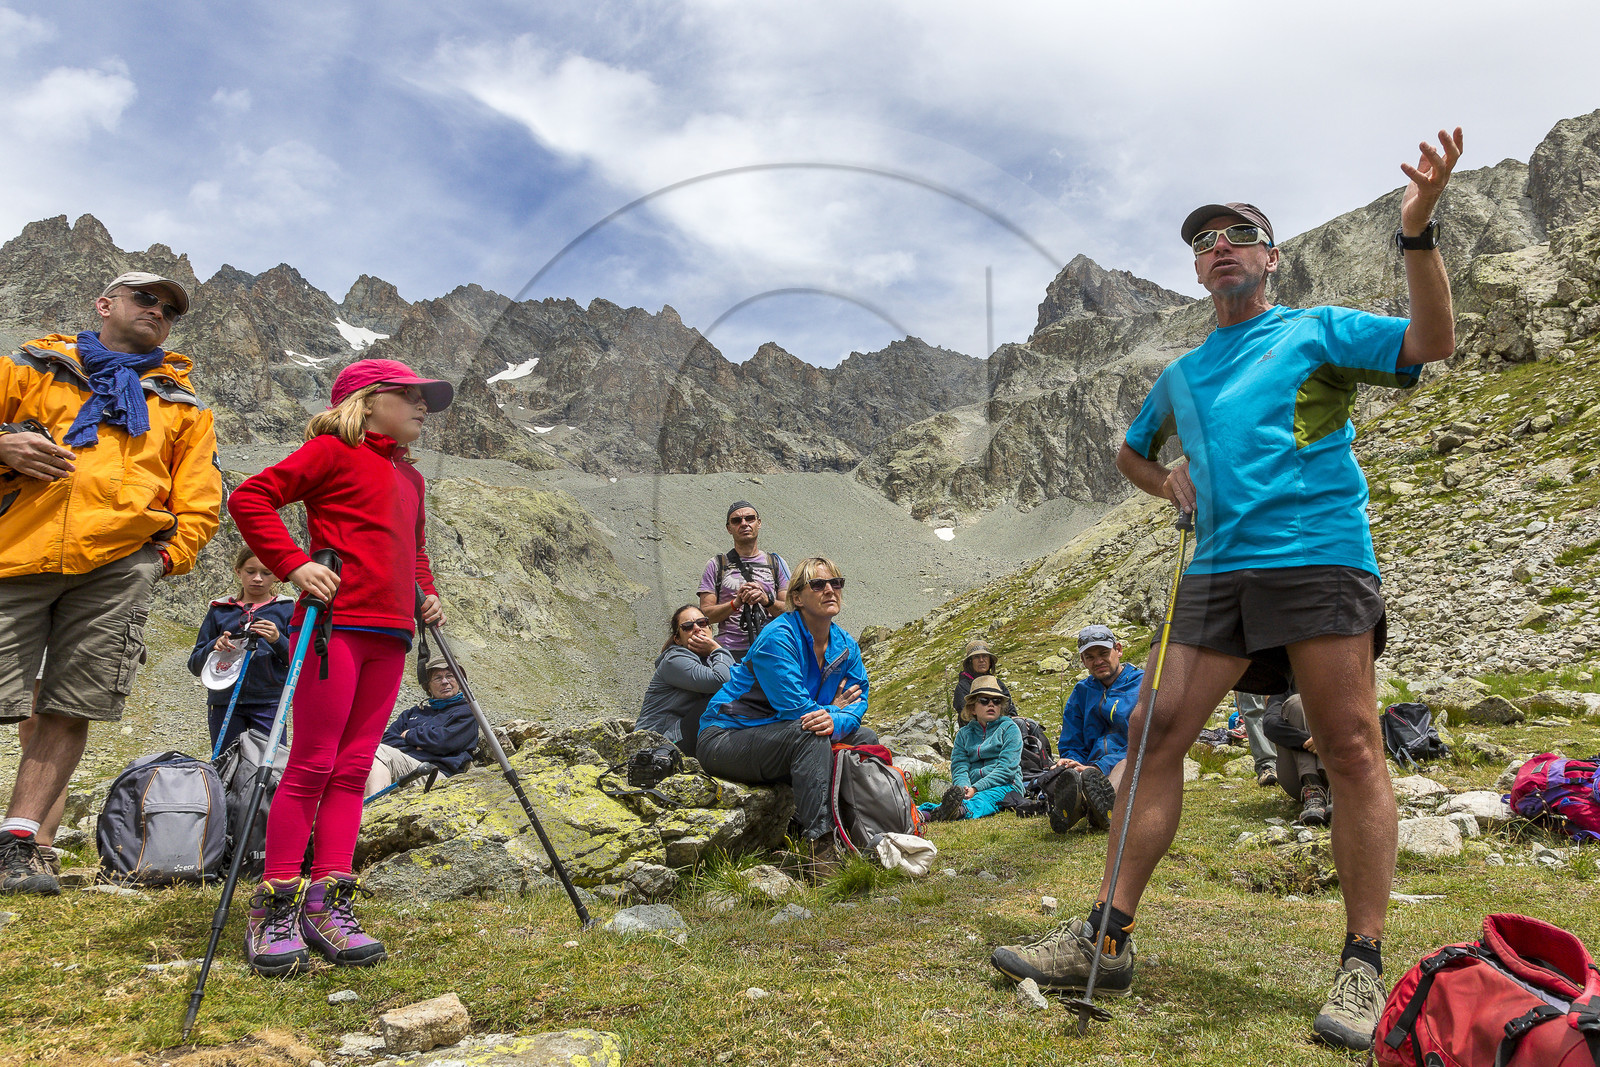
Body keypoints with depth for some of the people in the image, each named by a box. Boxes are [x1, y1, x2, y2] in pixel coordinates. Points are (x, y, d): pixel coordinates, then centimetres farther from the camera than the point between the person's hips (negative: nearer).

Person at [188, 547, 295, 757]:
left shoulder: (286, 609, 7)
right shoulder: (220, 610, 13)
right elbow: (195, 665, 11)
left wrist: (278, 640, -15)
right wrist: (215, 647, -9)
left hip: (268, 702, -2)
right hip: (224, 702, 2)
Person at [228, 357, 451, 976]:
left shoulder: (410, 477, 23)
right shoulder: (333, 450, 1)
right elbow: (250, 498, -5)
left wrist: (426, 594, 17)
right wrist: (294, 564, -14)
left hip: (388, 634, 7)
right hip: (336, 623, -7)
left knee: (352, 767, 7)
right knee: (313, 763, -5)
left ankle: (327, 904, 12)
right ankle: (275, 908, 4)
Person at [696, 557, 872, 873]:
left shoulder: (845, 645, 4)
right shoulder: (777, 638, -20)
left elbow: (857, 702, -2)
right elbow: (795, 707, -26)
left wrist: (836, 721, -24)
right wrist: (831, 709, -9)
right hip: (724, 740, -8)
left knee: (865, 738, -2)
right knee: (809, 733, -32)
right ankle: (819, 847, -36)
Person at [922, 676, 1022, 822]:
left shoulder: (1010, 728, 9)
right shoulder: (964, 734, 20)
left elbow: (1006, 768, -5)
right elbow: (959, 766, 8)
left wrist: (976, 788, -17)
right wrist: (964, 788, -18)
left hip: (1006, 786, -3)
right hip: (973, 787, 3)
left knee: (983, 798, -39)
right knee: (956, 796, -33)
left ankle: (962, 810, -71)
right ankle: (926, 813, -62)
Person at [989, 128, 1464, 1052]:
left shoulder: (1318, 330, 9)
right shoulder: (1181, 373, 23)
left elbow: (1431, 342, -7)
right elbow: (1132, 452, 37)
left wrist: (1418, 232, -19)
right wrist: (1170, 483, 15)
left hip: (1318, 558, -4)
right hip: (1218, 569, 5)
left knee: (1351, 748, -9)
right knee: (1156, 731, -2)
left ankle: (1363, 967, 0)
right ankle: (1107, 937, 3)